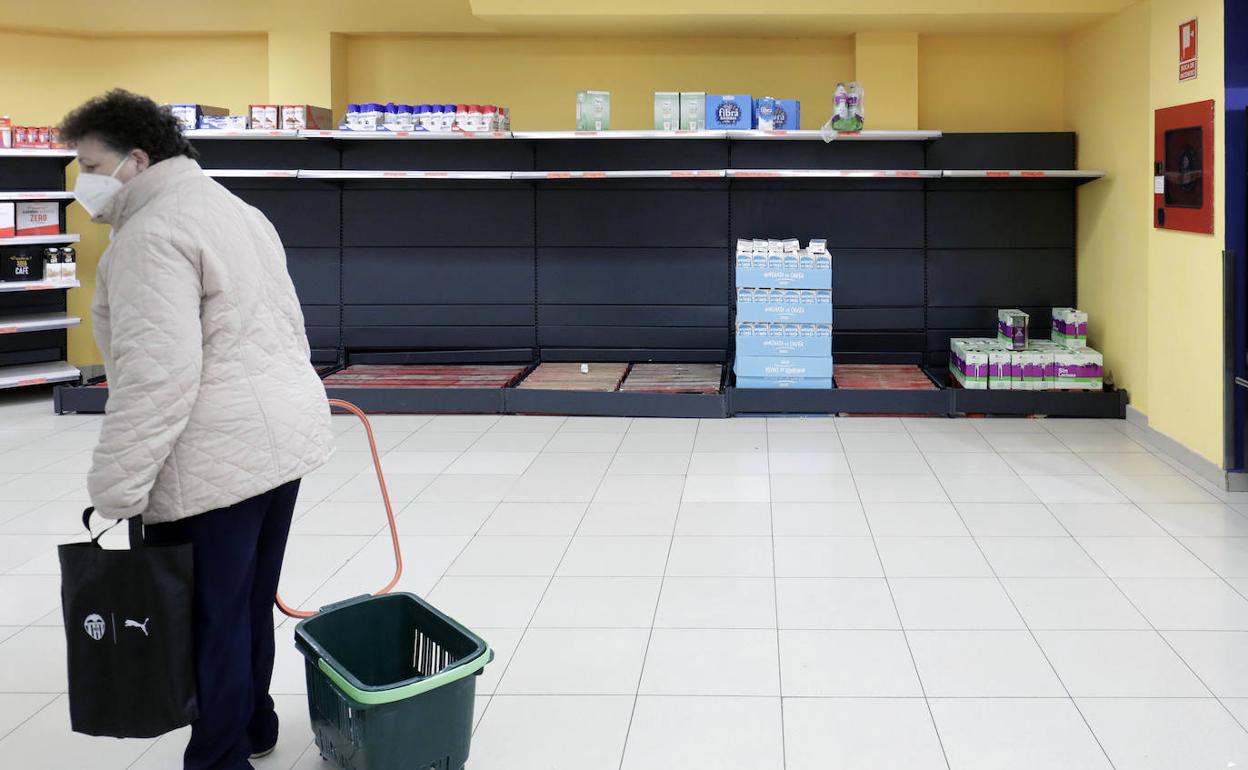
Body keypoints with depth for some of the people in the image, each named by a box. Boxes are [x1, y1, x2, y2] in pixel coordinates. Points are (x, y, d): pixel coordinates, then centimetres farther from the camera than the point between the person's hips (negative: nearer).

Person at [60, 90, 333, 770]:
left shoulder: (152, 233, -15)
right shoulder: (236, 210, 16)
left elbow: (155, 377, -22)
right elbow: (286, 329, 22)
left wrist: (117, 489, -19)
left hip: (217, 462, -10)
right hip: (284, 435, 10)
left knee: (210, 619, 0)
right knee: (250, 604, 20)